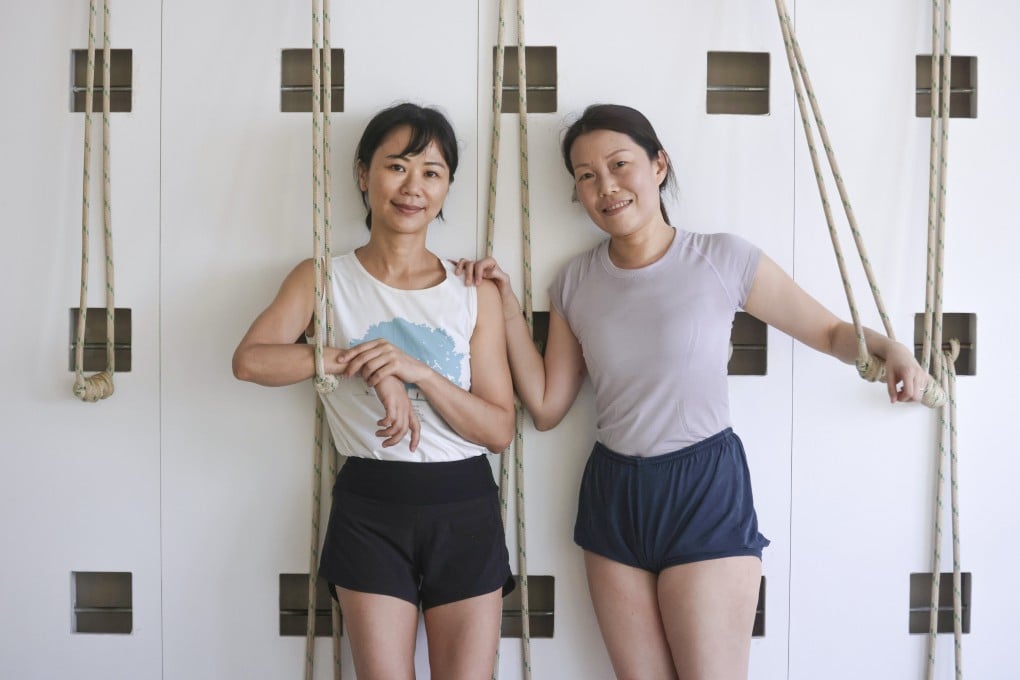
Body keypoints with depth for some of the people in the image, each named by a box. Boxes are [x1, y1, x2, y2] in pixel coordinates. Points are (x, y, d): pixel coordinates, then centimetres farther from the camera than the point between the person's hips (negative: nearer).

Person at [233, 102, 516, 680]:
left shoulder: (475, 293, 2)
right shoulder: (324, 279, 1)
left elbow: (500, 430, -3)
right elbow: (251, 359, -16)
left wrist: (418, 371, -17)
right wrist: (361, 361, -22)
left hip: (465, 509, 2)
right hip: (371, 507, -1)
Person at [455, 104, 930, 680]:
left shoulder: (724, 259, -6)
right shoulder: (575, 283, 5)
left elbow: (830, 332, 0)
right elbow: (547, 406, 5)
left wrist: (887, 346, -21)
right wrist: (508, 306, 1)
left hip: (705, 489, -4)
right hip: (612, 497, 4)